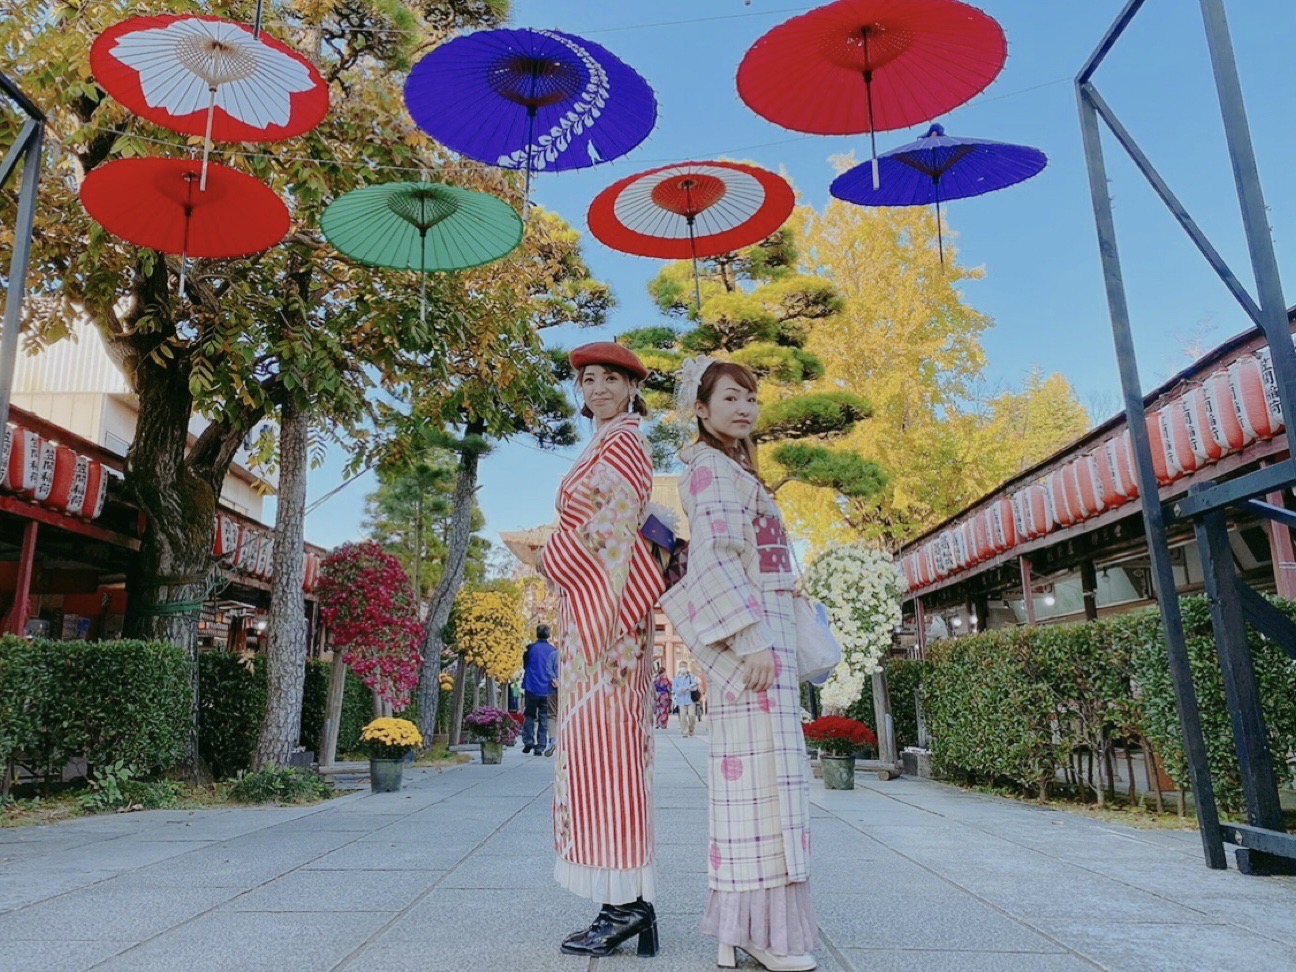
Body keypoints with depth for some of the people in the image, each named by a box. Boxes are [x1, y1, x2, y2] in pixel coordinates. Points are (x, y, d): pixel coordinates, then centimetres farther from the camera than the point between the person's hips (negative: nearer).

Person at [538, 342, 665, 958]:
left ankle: (626, 902, -4)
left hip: (605, 603, -10)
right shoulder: (604, 446, 25)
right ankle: (629, 902, 11)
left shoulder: (622, 442, -3)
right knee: (605, 742, 7)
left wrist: (608, 614, -19)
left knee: (603, 739, -10)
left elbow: (618, 532, -13)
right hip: (587, 608, 10)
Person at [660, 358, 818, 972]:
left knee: (754, 767, 10)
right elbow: (715, 556, -17)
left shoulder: (733, 470, 23)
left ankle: (746, 922, 17)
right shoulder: (713, 467, -6)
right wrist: (752, 639, -24)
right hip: (748, 627, -10)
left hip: (763, 629, 10)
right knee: (759, 764, -9)